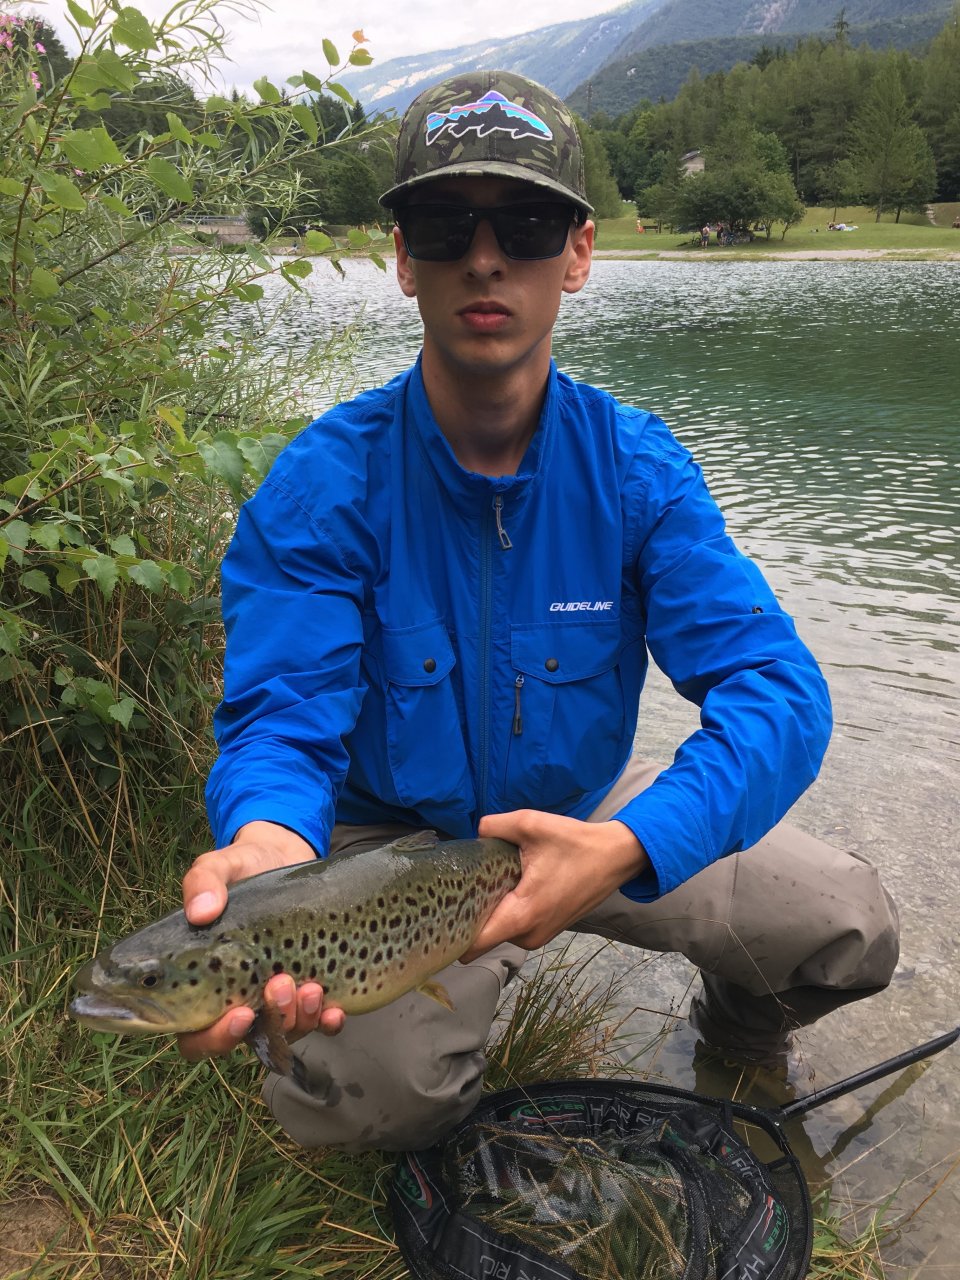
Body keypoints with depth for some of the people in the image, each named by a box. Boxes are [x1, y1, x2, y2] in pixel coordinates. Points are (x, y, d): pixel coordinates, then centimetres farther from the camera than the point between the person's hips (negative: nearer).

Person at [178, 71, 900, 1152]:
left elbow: (775, 686, -22)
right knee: (372, 1095, -27)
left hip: (593, 812, 2)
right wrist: (267, 844, -49)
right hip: (397, 837, -2)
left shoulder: (636, 468, -13)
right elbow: (282, 719, -24)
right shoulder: (319, 490, -19)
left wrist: (624, 847, -40)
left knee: (849, 931, -12)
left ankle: (738, 1027, 25)